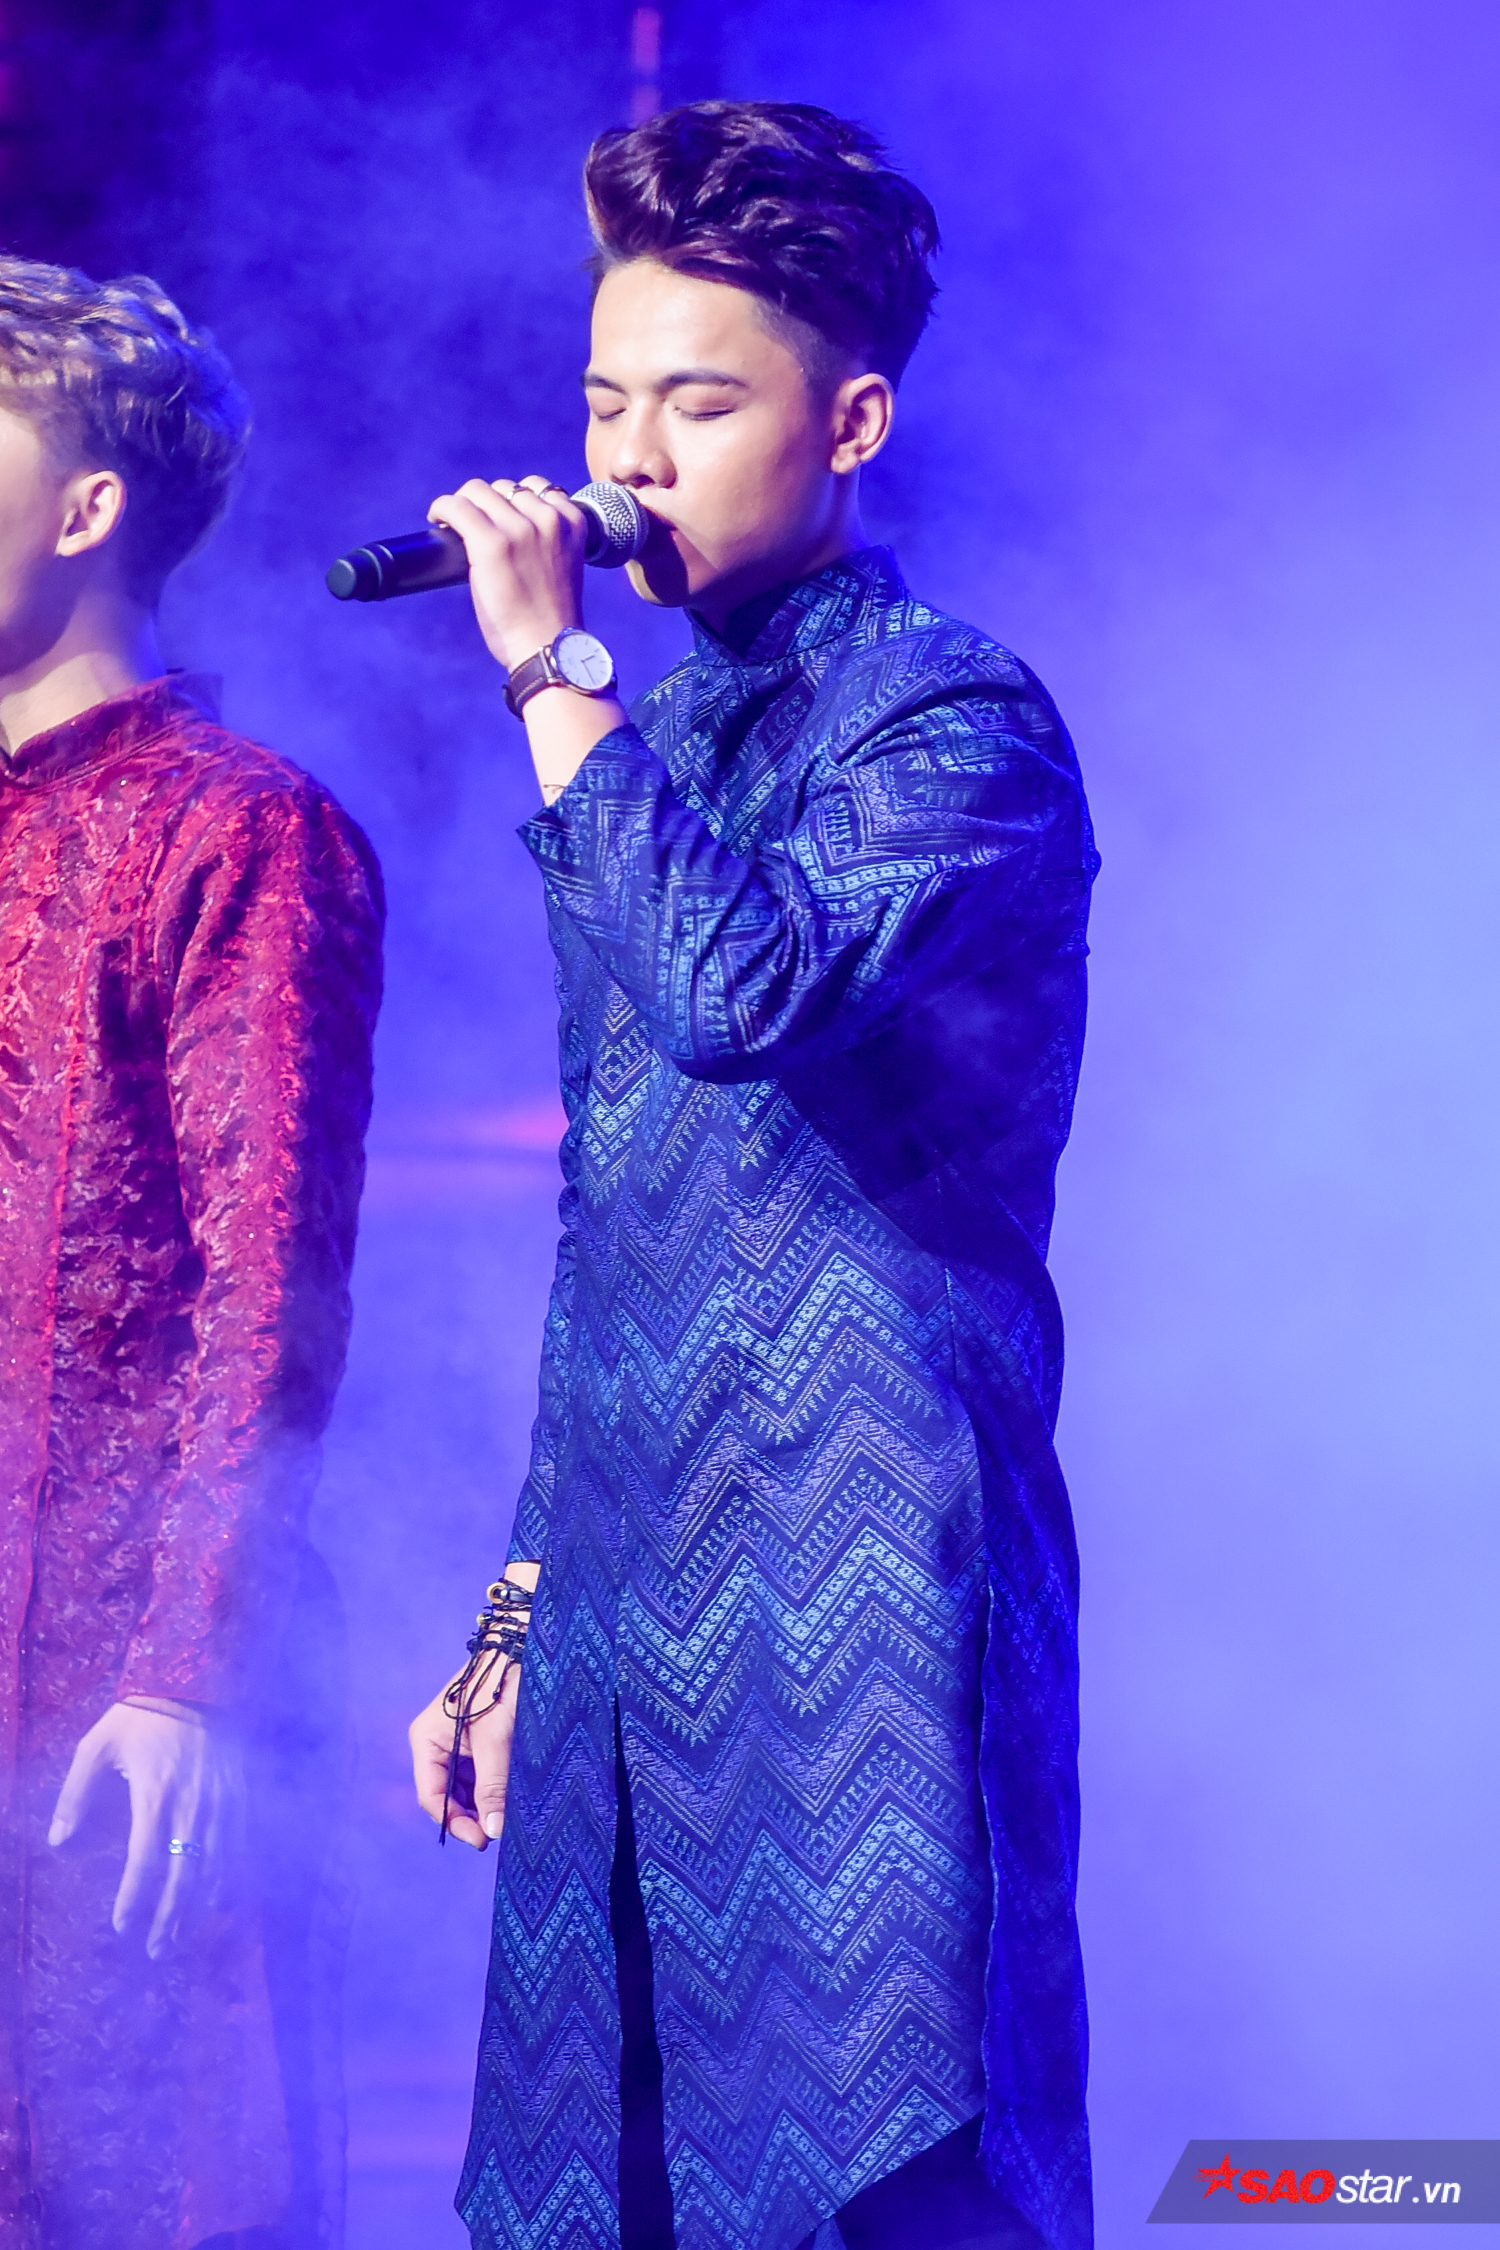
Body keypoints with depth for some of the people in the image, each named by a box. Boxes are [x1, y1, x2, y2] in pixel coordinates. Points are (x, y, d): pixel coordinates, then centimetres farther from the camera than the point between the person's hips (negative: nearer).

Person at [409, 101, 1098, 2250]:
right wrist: (521, 1613, 21)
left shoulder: (953, 722, -6)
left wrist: (559, 675, -17)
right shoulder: (655, 737, 18)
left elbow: (745, 994, -27)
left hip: (851, 1620, -7)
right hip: (627, 1631, 7)